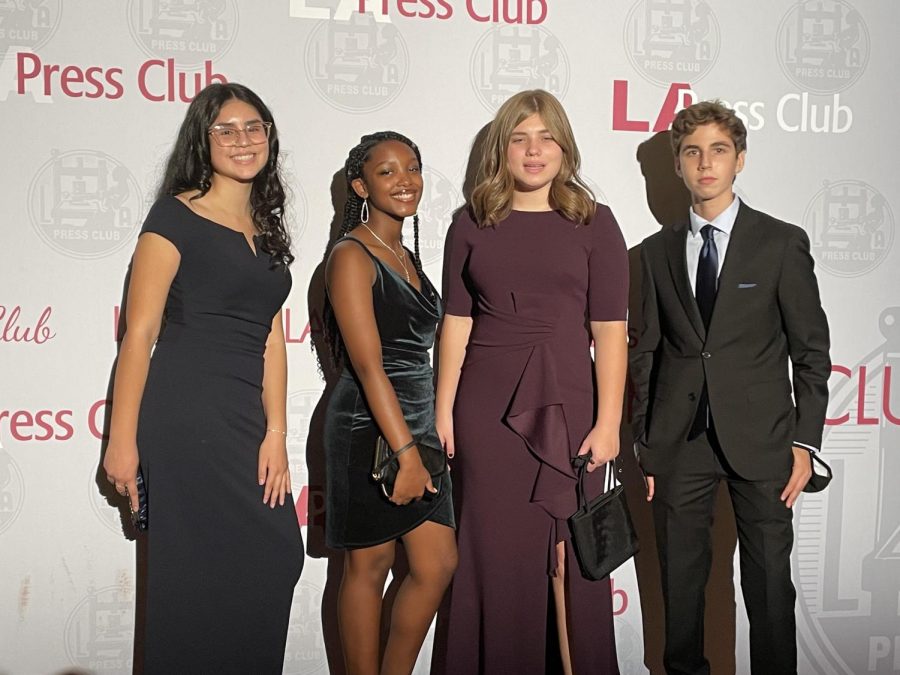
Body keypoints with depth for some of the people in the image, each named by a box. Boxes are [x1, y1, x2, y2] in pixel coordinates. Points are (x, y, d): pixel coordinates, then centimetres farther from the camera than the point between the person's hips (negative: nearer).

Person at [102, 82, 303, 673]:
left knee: (277, 556, 6)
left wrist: (276, 433, 3)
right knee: (200, 572, 0)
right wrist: (122, 440, -12)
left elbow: (272, 339, 11)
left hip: (245, 419, 7)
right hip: (185, 415, -6)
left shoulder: (266, 231, 15)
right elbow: (140, 334, -9)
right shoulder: (176, 217, -4)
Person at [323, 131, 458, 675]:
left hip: (417, 426, 8)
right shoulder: (352, 255, -11)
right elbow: (368, 365, -18)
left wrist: (422, 441, 14)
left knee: (439, 565, 9)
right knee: (370, 566, 5)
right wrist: (406, 452, -20)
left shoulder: (406, 256, 15)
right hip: (370, 431, -8)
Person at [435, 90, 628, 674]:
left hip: (567, 406, -1)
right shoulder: (473, 224, 7)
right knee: (495, 554, 8)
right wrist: (443, 414, 3)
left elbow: (609, 331, -1)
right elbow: (456, 323, 6)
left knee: (571, 555, 4)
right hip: (487, 408, 1)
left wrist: (608, 422, -6)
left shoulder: (594, 224, 3)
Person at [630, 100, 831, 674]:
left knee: (770, 584, 4)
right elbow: (646, 353, 10)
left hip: (760, 438, -2)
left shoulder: (782, 242, 2)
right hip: (680, 442, 2)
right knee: (680, 584, 10)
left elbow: (811, 347, 1)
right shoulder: (656, 252, 9)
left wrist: (805, 440, -5)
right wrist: (646, 444, 6)